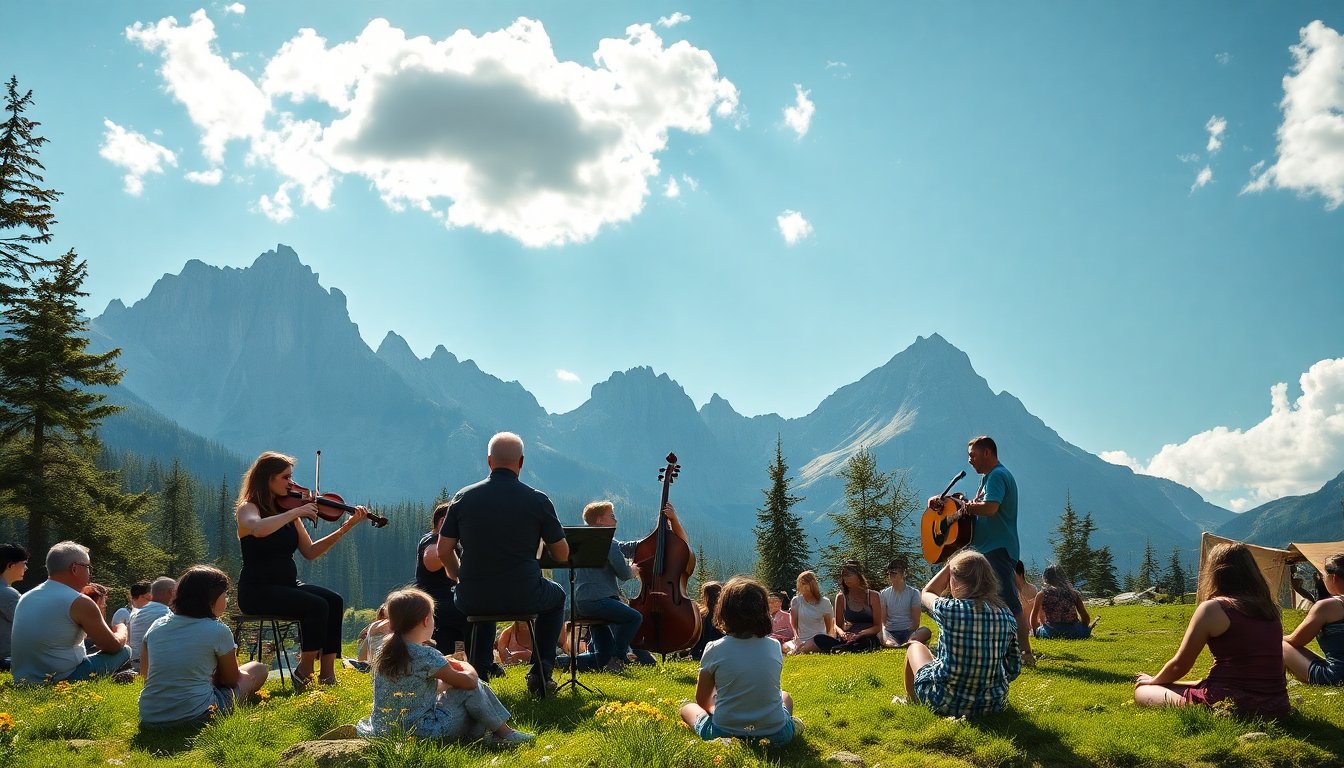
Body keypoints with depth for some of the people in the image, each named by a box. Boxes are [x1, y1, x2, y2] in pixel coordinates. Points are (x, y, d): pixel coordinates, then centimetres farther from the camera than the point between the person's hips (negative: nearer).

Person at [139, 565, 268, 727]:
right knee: (259, 669, 13)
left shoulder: (157, 625, 5)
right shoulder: (218, 631, -9)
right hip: (196, 717, -7)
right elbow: (232, 679, 4)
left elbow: (145, 671, 19)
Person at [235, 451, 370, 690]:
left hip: (287, 586, 7)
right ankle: (305, 674, -12)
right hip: (257, 590, -7)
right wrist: (297, 512, -26)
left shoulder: (288, 511, 12)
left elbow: (310, 552, 8)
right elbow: (258, 529, -34)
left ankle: (327, 675, -19)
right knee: (317, 606, -27)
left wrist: (345, 528, 0)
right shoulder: (247, 508, -7)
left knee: (334, 601, -18)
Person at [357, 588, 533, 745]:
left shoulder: (385, 650, 5)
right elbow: (469, 681, -14)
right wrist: (466, 666, 8)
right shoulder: (426, 656, -20)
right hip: (422, 731, -9)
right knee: (473, 689, 0)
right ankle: (504, 732, 10)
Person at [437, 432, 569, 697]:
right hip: (524, 598, -2)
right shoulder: (538, 501, -7)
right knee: (557, 597, 32)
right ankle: (541, 671, 21)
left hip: (473, 600, 2)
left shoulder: (463, 498, -1)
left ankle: (478, 670, 29)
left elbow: (443, 551, 2)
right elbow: (562, 555, 1)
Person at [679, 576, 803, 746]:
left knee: (688, 709, 26)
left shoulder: (714, 650, -10)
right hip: (775, 736, 3)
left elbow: (702, 700, 3)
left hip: (724, 734, -3)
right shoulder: (774, 647, -3)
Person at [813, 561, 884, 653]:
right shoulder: (841, 597, 8)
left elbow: (877, 627, 0)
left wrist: (859, 635, -19)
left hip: (869, 638, -2)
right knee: (818, 639, -27)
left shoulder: (872, 596, 2)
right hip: (848, 639, 3)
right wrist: (842, 633, -14)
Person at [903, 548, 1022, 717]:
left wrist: (950, 565, 10)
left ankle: (912, 701, 42)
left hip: (945, 703, -4)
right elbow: (1014, 669, 0)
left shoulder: (949, 609, -18)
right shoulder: (1006, 615, -8)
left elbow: (926, 594, 7)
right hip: (994, 704, 4)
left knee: (915, 645, 25)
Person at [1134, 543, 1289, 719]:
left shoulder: (1213, 608, -7)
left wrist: (1154, 680, 20)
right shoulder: (1269, 609, 10)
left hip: (1231, 705, -8)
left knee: (1142, 691, 9)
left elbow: (1180, 665, -1)